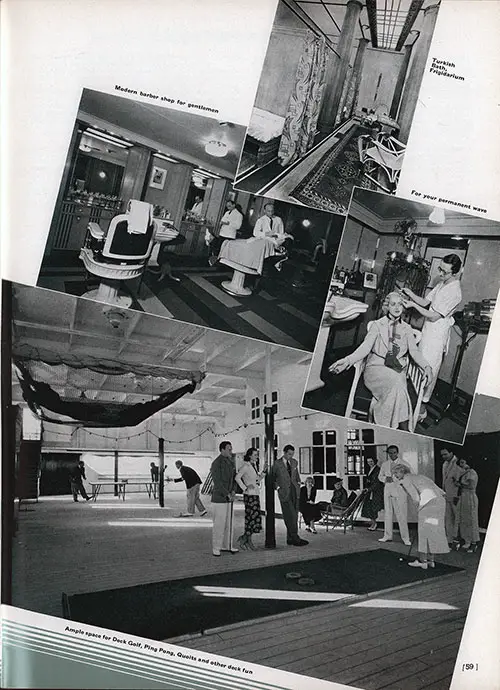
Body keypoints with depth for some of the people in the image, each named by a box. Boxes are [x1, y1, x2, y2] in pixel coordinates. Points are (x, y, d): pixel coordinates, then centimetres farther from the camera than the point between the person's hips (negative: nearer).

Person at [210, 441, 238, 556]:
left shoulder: (231, 462, 11)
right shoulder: (216, 463, -13)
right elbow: (217, 482, -18)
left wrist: (233, 491, -3)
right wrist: (227, 494, -17)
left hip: (229, 498, 8)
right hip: (219, 497, -8)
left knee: (228, 522, 12)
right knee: (219, 523, -6)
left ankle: (226, 545, 21)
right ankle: (216, 548, 2)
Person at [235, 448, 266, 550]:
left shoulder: (254, 465, 14)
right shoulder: (246, 466, -12)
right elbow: (237, 478, -22)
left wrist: (263, 471, 7)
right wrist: (245, 488, -19)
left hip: (255, 494, 8)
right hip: (249, 495, -8)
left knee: (253, 517, 9)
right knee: (252, 516, -6)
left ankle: (248, 540, 16)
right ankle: (243, 538, 5)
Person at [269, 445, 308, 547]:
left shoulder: (294, 462, 12)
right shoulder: (277, 464, -4)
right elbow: (272, 478, 6)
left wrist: (298, 483, 11)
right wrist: (277, 487, -3)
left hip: (295, 491, 6)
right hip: (284, 492, -5)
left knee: (294, 516, 6)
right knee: (290, 516, -11)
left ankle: (290, 539, 14)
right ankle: (295, 538, -11)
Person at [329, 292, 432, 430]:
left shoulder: (407, 329, 18)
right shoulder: (377, 325, 10)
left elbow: (414, 351, 6)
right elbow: (365, 347, -3)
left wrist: (425, 366, -15)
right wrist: (347, 360, -22)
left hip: (398, 371, 2)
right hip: (376, 368, -2)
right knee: (396, 381, -34)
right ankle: (403, 427, -29)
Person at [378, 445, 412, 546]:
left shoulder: (404, 464, -1)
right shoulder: (384, 464, 12)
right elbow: (380, 476, 18)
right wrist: (385, 479, -5)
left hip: (399, 491, -4)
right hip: (388, 491, 4)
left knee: (401, 515, -7)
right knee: (387, 513, 8)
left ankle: (405, 538, -1)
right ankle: (387, 536, 18)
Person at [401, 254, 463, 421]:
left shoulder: (454, 292, -24)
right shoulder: (442, 283, 4)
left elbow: (434, 316, -22)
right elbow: (426, 302, 7)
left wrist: (413, 305, -19)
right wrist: (411, 294, -9)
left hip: (437, 333, -9)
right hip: (428, 329, 9)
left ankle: (422, 406, 10)